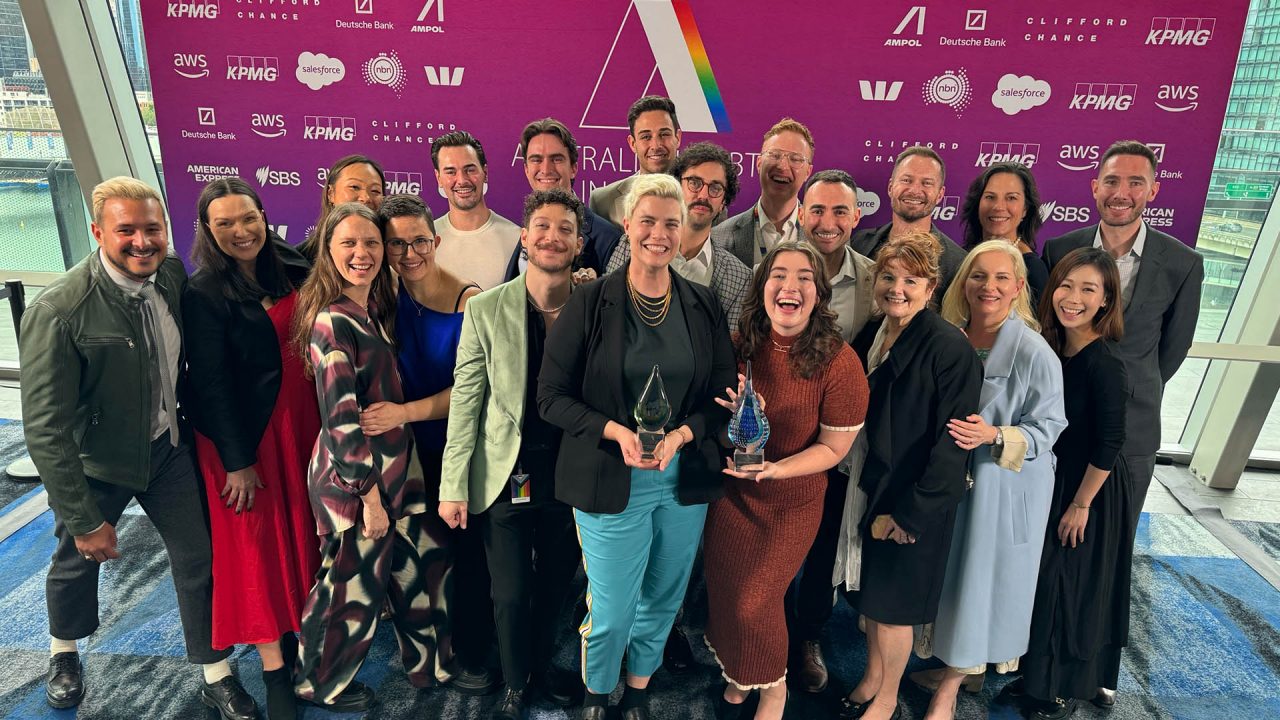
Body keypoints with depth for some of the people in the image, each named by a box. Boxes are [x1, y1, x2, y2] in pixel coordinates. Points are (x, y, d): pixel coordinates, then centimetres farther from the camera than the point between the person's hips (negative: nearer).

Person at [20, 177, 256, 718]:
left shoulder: (173, 273, -12)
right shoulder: (59, 310, -27)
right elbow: (45, 429, -23)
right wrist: (84, 519, -19)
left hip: (166, 445, 4)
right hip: (94, 462, -3)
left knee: (198, 557, 8)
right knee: (78, 560, 21)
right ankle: (63, 653, 53)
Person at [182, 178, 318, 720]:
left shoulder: (291, 268, 3)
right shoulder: (204, 293, -12)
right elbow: (211, 383, -13)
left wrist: (325, 423, 2)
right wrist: (237, 461, -13)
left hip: (302, 420, 5)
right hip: (245, 432, -5)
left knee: (303, 528, 15)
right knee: (258, 539, 5)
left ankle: (301, 627, 34)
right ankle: (275, 671, 16)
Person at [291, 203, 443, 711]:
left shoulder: (373, 311, 6)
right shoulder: (332, 321, -19)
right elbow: (340, 418, -21)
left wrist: (388, 485, 12)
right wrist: (369, 493, -18)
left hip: (391, 471, 8)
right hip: (353, 479, -8)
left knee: (413, 569, 18)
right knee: (353, 585, 11)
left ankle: (426, 662, 38)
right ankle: (322, 685, 35)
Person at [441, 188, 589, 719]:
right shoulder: (487, 310, -8)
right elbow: (465, 402, -5)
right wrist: (453, 485, -6)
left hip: (572, 476, 2)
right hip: (507, 476, -1)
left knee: (556, 584, 19)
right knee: (511, 594, 9)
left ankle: (543, 663, 47)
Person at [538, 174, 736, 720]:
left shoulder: (703, 306, 1)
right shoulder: (590, 302, -8)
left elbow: (724, 394, 3)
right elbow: (552, 395, -8)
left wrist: (681, 435, -15)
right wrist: (615, 431, -22)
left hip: (685, 478, 3)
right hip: (611, 481, -3)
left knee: (663, 600, 19)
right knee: (611, 610, 6)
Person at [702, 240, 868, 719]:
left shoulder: (839, 362, -22)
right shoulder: (739, 346, -11)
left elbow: (833, 447, -14)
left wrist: (775, 469, -27)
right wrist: (732, 412, -18)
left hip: (792, 502, -4)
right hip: (730, 492, 4)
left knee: (753, 603, 5)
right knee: (722, 590, 16)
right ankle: (738, 676, 47)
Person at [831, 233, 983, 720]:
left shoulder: (950, 348, -18)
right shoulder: (869, 336, 2)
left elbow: (950, 443, -19)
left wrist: (911, 513, -17)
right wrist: (859, 489, 3)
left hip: (914, 502, -6)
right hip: (867, 487, 6)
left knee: (892, 600, 9)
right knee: (869, 591, 19)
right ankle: (872, 677, 41)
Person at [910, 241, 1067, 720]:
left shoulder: (1035, 353, -18)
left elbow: (1047, 427, -13)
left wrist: (995, 436, -27)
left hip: (1004, 487, -5)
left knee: (981, 577, 8)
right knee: (950, 570, 16)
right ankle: (961, 667, 39)